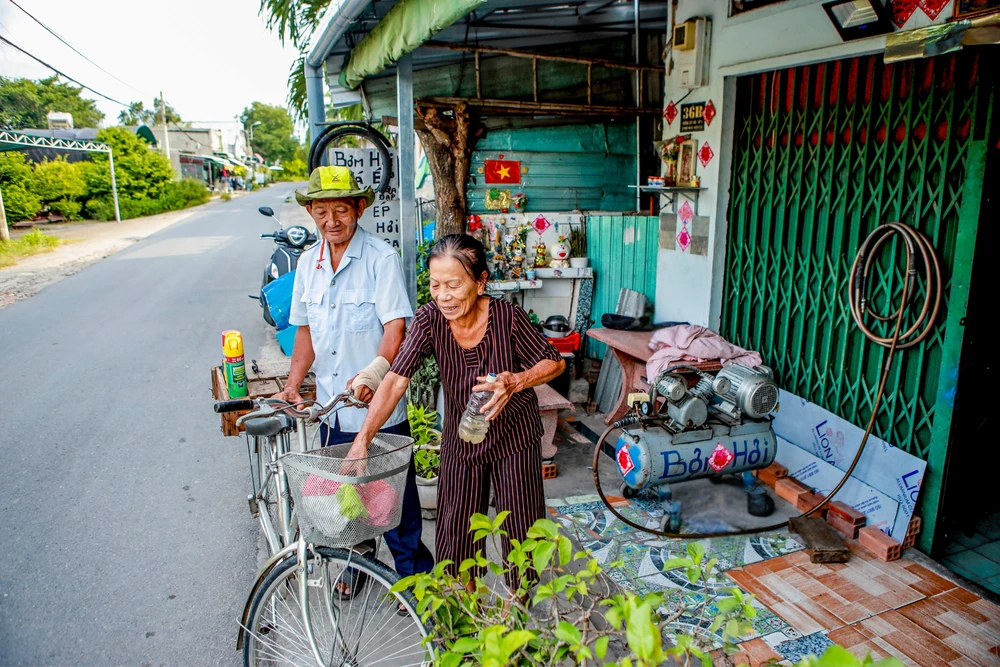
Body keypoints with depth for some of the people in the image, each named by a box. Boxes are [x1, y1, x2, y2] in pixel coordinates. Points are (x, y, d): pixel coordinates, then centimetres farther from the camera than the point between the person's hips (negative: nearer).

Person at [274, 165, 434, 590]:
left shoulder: (381, 258, -12)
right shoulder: (308, 262, 7)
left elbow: (396, 326, -20)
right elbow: (306, 329, 13)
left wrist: (374, 372, -36)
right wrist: (292, 386, 6)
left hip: (380, 406, -6)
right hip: (331, 406, 6)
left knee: (394, 495, 5)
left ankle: (414, 574, 25)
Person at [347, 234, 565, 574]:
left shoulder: (508, 316, -23)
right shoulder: (429, 320, -17)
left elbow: (555, 362, -11)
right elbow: (395, 380, -24)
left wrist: (517, 381, -32)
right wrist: (362, 439, -35)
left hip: (515, 438, -2)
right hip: (461, 442, 2)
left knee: (521, 530, 10)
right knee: (455, 536, 9)